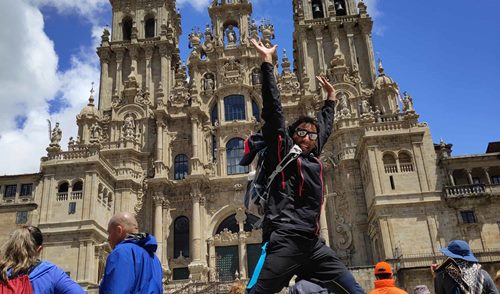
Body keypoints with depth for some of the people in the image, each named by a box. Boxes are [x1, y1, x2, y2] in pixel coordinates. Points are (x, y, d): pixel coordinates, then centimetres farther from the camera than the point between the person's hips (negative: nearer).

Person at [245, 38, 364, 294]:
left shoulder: (313, 159, 19)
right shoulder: (283, 151, 4)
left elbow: (325, 126, 37)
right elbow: (273, 111, -2)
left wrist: (330, 98, 49)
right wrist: (267, 63, -2)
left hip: (313, 244, 7)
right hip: (283, 241, -7)